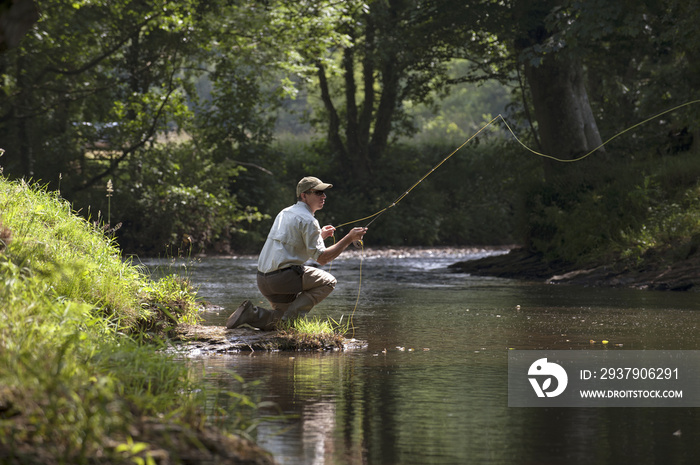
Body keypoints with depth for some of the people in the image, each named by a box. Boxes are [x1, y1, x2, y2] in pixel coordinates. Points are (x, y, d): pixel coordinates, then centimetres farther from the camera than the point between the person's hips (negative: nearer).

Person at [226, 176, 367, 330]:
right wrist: (349, 239, -10)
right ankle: (288, 317, -10)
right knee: (328, 281, 0)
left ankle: (252, 313, 3)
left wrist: (320, 236, 27)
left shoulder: (285, 213, 19)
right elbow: (321, 258, -12)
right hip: (282, 276, -9)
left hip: (263, 280, 9)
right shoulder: (308, 220, -9)